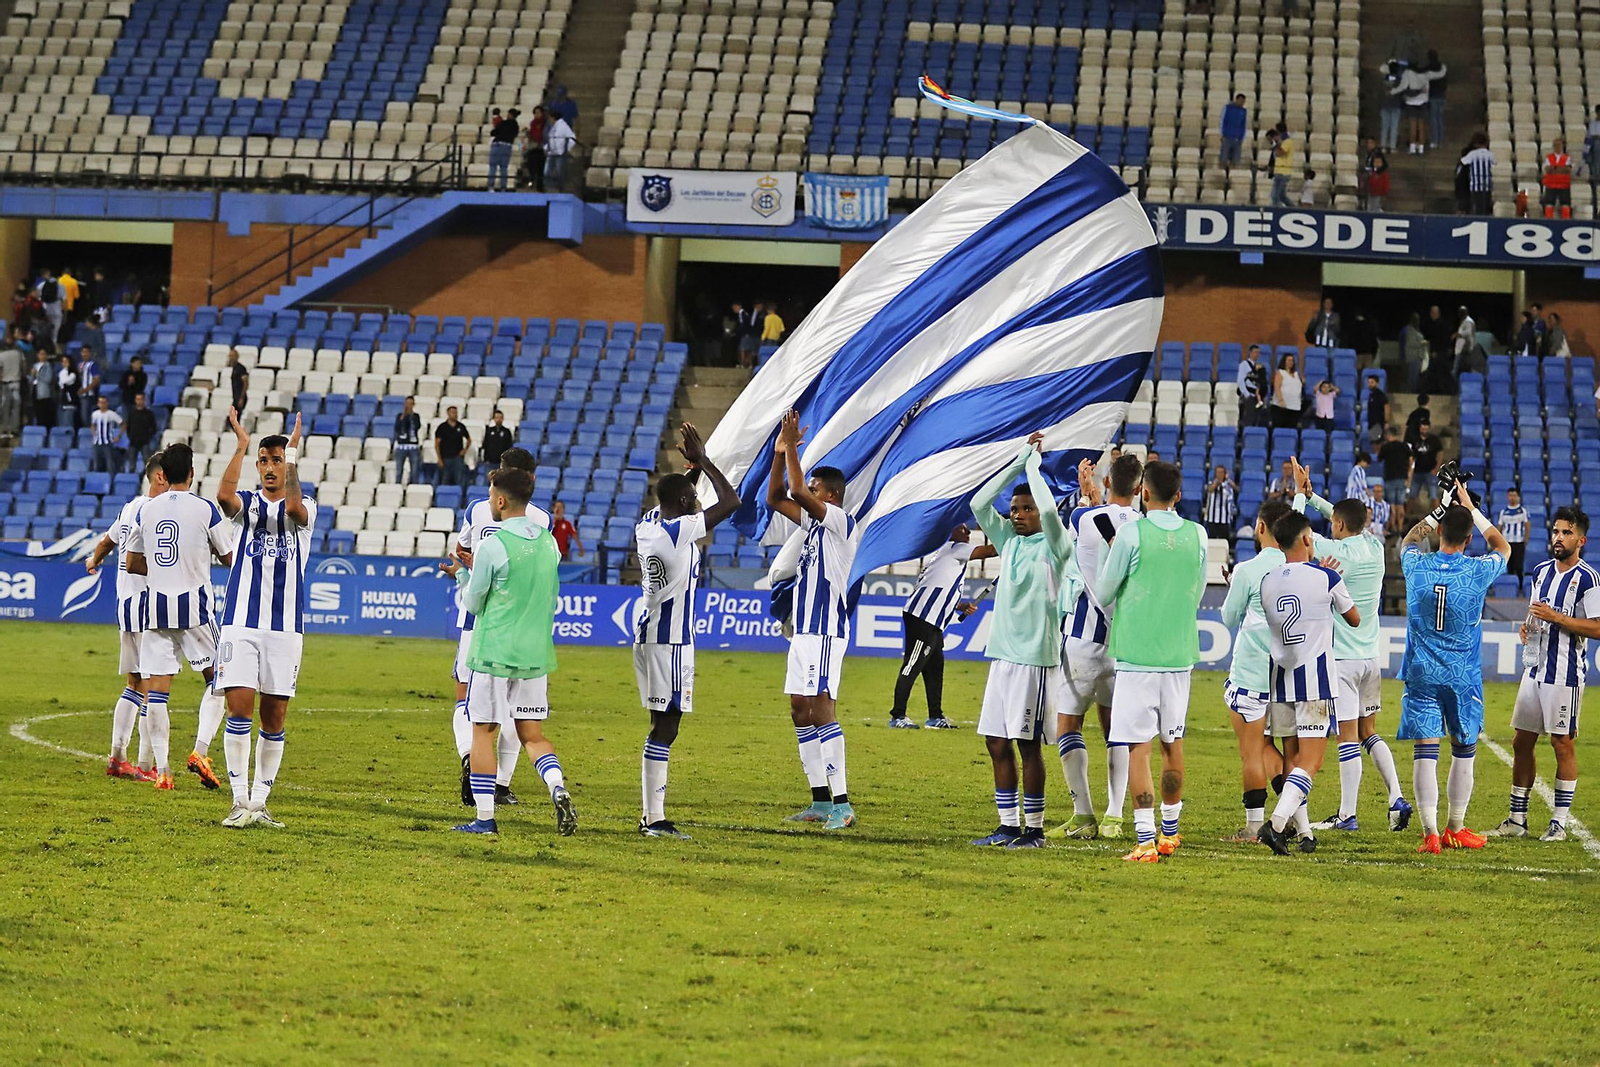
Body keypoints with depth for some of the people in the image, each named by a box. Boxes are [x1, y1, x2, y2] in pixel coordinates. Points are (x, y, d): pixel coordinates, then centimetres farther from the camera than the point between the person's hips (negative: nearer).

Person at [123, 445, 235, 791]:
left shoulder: (146, 510, 5)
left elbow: (133, 563, 11)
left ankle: (161, 768, -1)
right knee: (217, 679, 11)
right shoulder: (205, 509, -6)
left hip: (156, 606, 3)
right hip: (195, 606, -3)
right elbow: (229, 558, 1)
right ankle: (200, 751, -5)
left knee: (157, 688, 3)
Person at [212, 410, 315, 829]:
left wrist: (293, 453, -18)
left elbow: (294, 507, -21)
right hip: (241, 622, 0)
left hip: (286, 628, 0)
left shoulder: (304, 509, 6)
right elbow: (225, 496, -17)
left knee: (274, 719, 3)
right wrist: (241, 446, -18)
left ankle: (260, 802, 11)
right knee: (239, 710, -9)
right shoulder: (247, 504, 8)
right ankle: (239, 801, -3)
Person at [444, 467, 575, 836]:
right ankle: (558, 789, -13)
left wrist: (463, 574, 14)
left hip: (494, 654, -6)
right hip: (536, 654, 6)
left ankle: (485, 818, 5)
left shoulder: (493, 546, -14)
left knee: (484, 733, 5)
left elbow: (473, 604, -5)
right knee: (533, 734, 12)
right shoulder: (548, 543, 6)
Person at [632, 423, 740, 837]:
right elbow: (731, 502, -10)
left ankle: (651, 815, 15)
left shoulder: (647, 527, 9)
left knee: (663, 724, 14)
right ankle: (655, 818, -10)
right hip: (671, 640, -9)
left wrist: (693, 468, 26)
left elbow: (675, 500, 32)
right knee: (665, 726, -8)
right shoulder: (681, 531, -15)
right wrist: (703, 462, -2)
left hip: (647, 632, 9)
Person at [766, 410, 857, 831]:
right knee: (800, 711, 10)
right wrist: (780, 453, 8)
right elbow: (775, 499, 18)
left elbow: (798, 493, -22)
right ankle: (820, 801, 14)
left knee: (822, 709, -16)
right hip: (804, 630, 10)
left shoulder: (841, 521, -11)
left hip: (826, 630, -10)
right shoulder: (815, 521, 15)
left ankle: (842, 804, -19)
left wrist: (792, 449, -14)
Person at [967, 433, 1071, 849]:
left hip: (1036, 657, -7)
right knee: (997, 743, 6)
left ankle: (1034, 828, 1)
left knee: (1028, 743, -4)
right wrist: (1018, 461, 6)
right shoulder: (1009, 540, 14)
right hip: (1002, 654, 7)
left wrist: (1034, 465, -8)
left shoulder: (1053, 545, -5)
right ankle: (1008, 825, 12)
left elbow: (1049, 509, -23)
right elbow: (980, 503, 9)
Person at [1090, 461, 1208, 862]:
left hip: (1137, 653, -5)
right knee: (1173, 742, 16)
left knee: (1138, 746, -4)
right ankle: (1170, 832, 27)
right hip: (1180, 655, 5)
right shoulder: (1196, 535, 3)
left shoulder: (1132, 534, -10)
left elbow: (1103, 592, 1)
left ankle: (1146, 839, -12)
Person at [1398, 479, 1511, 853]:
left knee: (1425, 752, -3)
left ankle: (1430, 832, -10)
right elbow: (1502, 547, 15)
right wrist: (1470, 507, 16)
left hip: (1421, 675, 1)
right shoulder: (1478, 571, -9)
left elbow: (1410, 540, 20)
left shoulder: (1417, 567, -5)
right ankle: (1456, 829, 20)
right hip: (1463, 678, -1)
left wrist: (1442, 507, 18)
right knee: (1463, 751, 13)